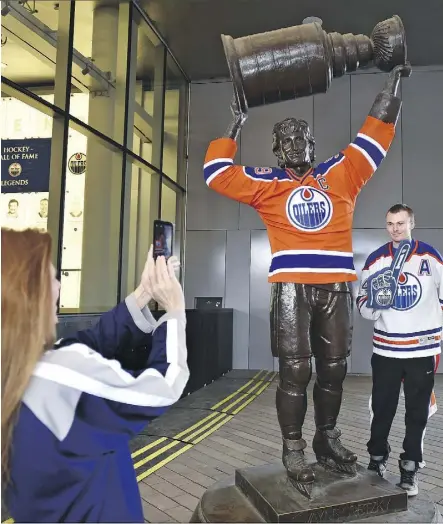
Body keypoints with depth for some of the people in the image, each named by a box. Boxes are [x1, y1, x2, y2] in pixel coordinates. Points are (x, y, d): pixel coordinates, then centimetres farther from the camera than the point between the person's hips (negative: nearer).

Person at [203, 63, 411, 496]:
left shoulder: (340, 174, 13)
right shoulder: (267, 184, 9)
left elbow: (375, 136, 18)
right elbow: (217, 173, 7)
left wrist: (393, 82, 21)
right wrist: (234, 127, 13)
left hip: (337, 288, 3)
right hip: (292, 288, -3)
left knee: (333, 368, 11)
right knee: (295, 371, -2)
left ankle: (327, 439, 28)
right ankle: (293, 450, 12)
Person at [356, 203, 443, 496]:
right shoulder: (375, 260, 0)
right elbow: (363, 305, 4)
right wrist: (374, 302, -18)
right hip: (385, 349, 1)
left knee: (418, 412, 9)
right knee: (381, 409, 9)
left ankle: (410, 469, 23)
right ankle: (377, 460, 29)